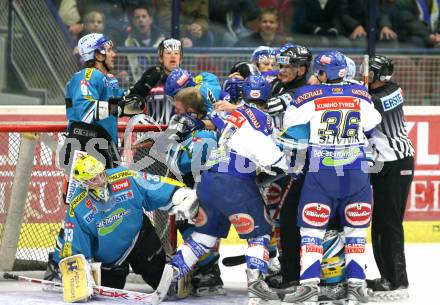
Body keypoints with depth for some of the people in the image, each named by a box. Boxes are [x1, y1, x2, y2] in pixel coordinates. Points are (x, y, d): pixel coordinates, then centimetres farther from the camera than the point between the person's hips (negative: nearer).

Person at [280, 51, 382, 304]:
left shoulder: (309, 95, -6)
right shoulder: (361, 95, 1)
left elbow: (288, 123, 3)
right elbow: (372, 125, 13)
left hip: (321, 172, -2)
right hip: (357, 172, 2)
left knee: (312, 227, 3)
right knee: (356, 227, 10)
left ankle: (309, 285, -5)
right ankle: (357, 284, 5)